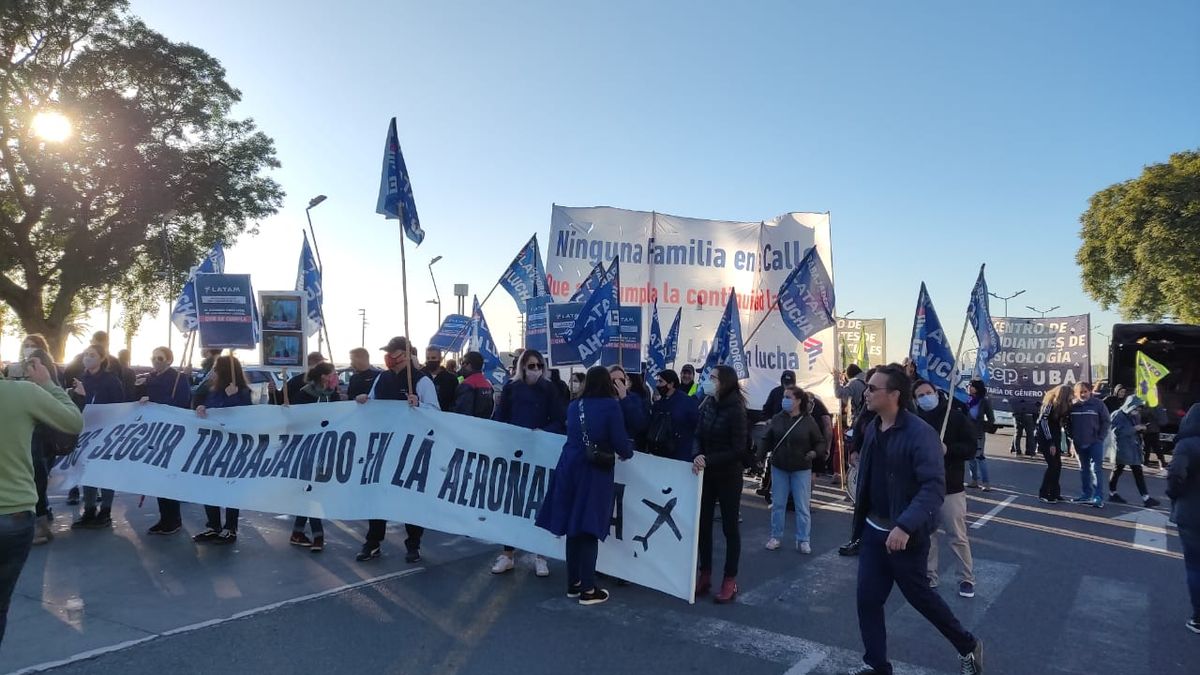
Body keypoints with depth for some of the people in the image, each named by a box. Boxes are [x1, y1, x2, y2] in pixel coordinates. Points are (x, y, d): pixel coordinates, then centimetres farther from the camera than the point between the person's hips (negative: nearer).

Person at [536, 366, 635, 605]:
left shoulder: (574, 405, 8)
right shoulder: (611, 406, -10)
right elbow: (620, 443, -12)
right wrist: (628, 452, 11)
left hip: (571, 468, 5)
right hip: (595, 473, -5)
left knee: (573, 527, 12)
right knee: (590, 529, 0)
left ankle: (573, 583, 22)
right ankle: (588, 590, 6)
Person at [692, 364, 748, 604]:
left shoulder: (735, 410, -16)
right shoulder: (707, 405, 1)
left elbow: (738, 450, -17)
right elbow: (698, 436, 1)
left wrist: (709, 460, -23)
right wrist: (697, 456, -19)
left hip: (728, 476, -6)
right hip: (707, 474, 6)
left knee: (729, 527, 6)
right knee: (703, 524, 10)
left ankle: (730, 581, 16)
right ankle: (705, 576, 23)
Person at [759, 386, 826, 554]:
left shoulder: (808, 420, -8)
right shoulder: (777, 419, -3)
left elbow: (820, 441, -1)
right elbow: (767, 439, 4)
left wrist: (815, 452, -21)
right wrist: (761, 455, -9)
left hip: (801, 470, -2)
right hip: (779, 468, 2)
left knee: (802, 506, 4)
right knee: (778, 504, 10)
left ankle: (803, 540, 15)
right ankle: (775, 537, 22)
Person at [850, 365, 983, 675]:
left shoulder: (920, 433, -21)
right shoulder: (872, 428, 3)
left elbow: (933, 486, -27)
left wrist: (905, 526, -36)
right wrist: (861, 515, 13)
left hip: (905, 534, -6)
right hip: (873, 530, 6)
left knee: (919, 596, 12)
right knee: (867, 599, 8)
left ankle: (968, 646, 37)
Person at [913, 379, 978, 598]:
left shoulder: (955, 416, -4)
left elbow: (971, 448, -6)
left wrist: (948, 450, -22)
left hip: (951, 488, -3)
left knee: (958, 537, 3)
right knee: (926, 535, 12)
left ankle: (967, 579, 19)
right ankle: (929, 576, 25)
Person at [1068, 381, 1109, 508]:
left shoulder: (1098, 404, -9)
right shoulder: (1073, 406, 0)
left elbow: (1105, 421, -5)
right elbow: (1068, 423, 11)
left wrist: (1101, 437, -9)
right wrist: (1072, 436, 4)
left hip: (1095, 442, -4)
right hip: (1079, 444, 5)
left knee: (1096, 469, -9)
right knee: (1084, 469, 13)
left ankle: (1098, 497, -9)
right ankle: (1086, 495, 23)